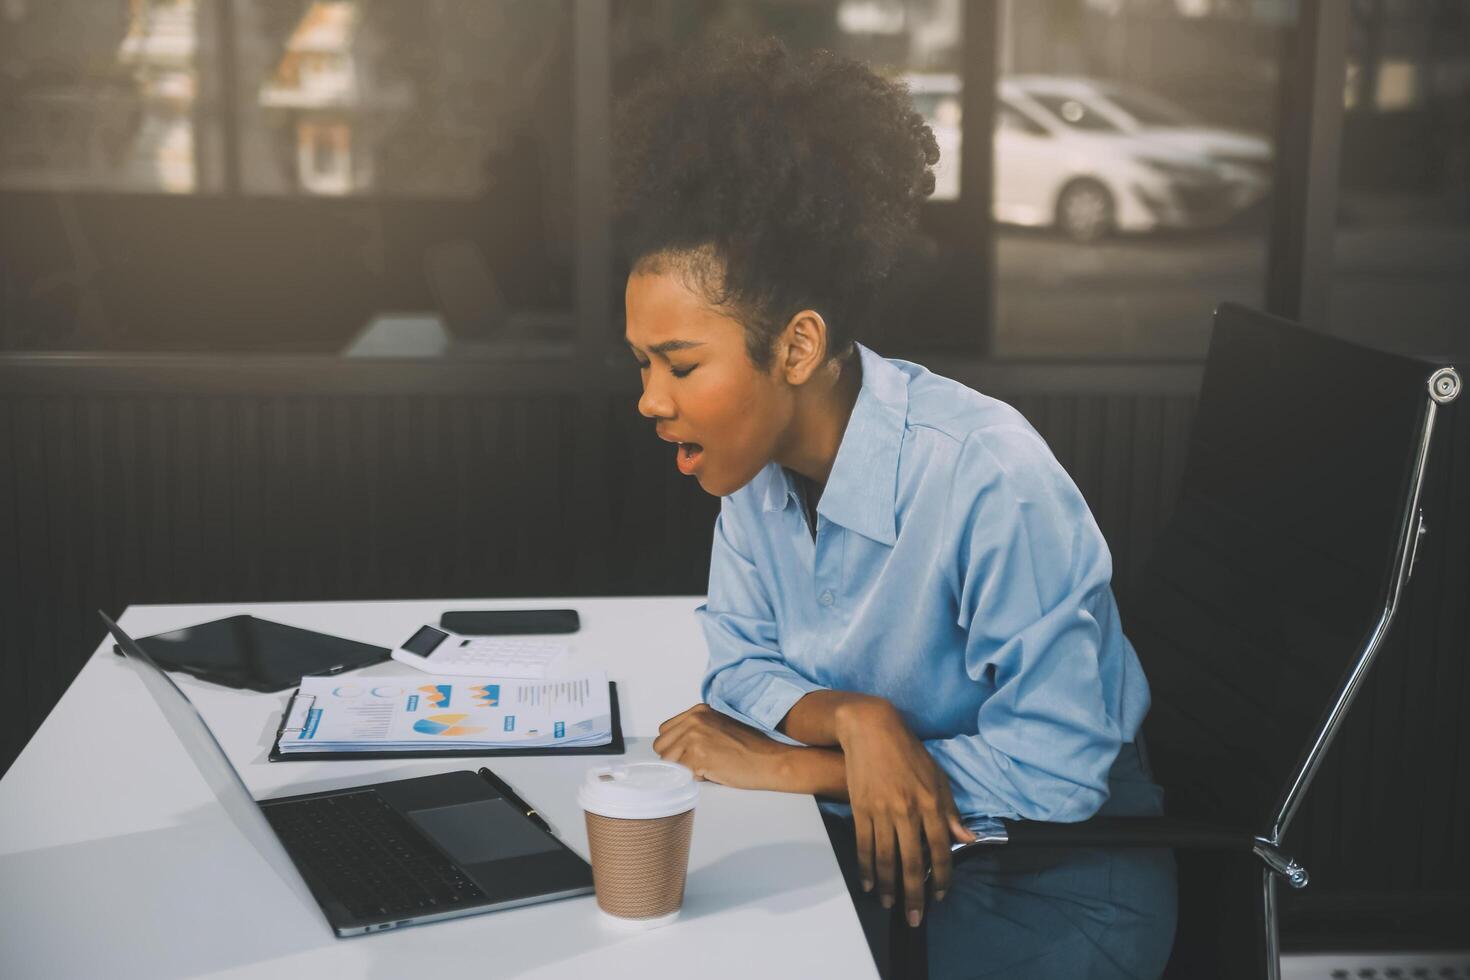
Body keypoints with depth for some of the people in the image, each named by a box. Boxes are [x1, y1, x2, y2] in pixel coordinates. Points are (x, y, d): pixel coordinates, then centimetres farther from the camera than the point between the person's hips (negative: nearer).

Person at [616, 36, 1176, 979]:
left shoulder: (988, 479, -28)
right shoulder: (757, 458, -6)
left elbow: (1054, 769, -24)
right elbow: (742, 663, 2)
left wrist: (786, 763, -20)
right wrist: (854, 717, -22)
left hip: (1051, 874, -5)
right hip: (866, 836, 5)